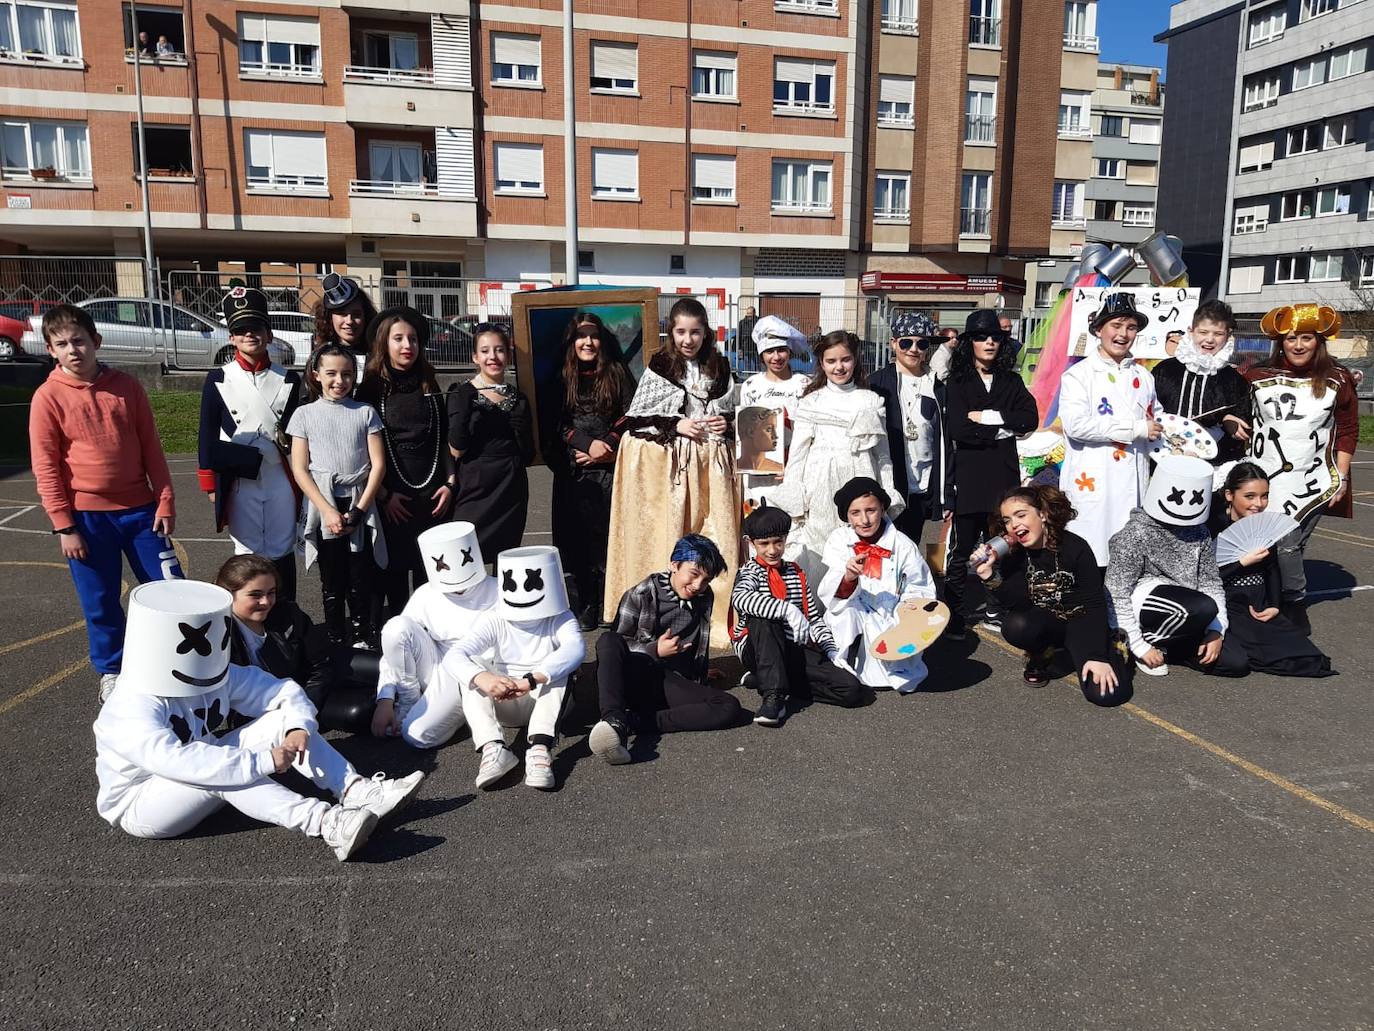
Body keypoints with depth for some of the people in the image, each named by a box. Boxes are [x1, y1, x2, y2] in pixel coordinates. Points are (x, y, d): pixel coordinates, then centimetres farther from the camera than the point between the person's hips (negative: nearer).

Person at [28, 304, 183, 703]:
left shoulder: (126, 386, 1)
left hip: (139, 509, 2)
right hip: (88, 516, -2)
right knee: (100, 603, 8)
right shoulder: (48, 397, -5)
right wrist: (64, 526, -8)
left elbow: (151, 448, 4)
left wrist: (165, 501, 0)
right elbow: (46, 468, -5)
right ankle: (111, 670, 28)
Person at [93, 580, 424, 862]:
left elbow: (283, 690, -3)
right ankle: (326, 823, -46)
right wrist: (262, 761, -46)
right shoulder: (133, 711, -28)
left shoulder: (218, 676, -5)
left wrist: (299, 726, -25)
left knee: (282, 721, -12)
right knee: (221, 774, -39)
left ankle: (358, 791, -25)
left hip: (201, 782, 7)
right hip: (138, 805, -7)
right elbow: (179, 761, -43)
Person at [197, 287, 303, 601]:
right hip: (239, 480, -1)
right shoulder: (218, 380, 0)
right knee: (248, 555, 7)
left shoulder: (288, 379, 4)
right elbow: (208, 434, 2)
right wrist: (210, 484, 0)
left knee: (282, 553, 8)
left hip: (281, 477, 1)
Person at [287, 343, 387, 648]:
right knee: (332, 583, 7)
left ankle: (363, 641, 14)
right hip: (323, 507, 0)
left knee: (361, 583, 2)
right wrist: (327, 510, -11)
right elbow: (299, 469, 0)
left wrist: (358, 511, -7)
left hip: (360, 507, 0)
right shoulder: (305, 414, 4)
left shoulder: (365, 413, 5)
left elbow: (378, 465, 1)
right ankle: (336, 643, 18)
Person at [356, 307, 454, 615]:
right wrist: (383, 495, -9)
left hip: (432, 494, 3)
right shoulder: (371, 388, -1)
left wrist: (449, 482, 1)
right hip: (392, 497, -3)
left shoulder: (429, 385, 11)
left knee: (430, 567, 4)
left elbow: (444, 438, 12)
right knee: (395, 566, 5)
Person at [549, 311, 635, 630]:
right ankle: (586, 605, 13)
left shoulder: (617, 373, 6)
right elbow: (557, 423, 3)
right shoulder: (562, 377, 8)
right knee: (578, 537, 3)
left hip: (610, 469, -1)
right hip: (573, 470, 2)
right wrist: (588, 444, -11)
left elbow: (629, 416, 2)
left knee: (609, 537, -2)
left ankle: (607, 605, 7)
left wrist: (607, 446, -11)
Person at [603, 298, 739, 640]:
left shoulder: (720, 368, 9)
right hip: (669, 462, -3)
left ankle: (717, 610, 13)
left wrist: (726, 423, -1)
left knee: (716, 533, 2)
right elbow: (635, 419, -1)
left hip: (712, 462, 3)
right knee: (670, 533, -1)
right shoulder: (658, 368, 0)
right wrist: (675, 425, -11)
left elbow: (732, 413, 20)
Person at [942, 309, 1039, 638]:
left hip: (1004, 476, 3)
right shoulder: (957, 382, 2)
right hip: (968, 477, -3)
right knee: (961, 550, 0)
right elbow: (957, 428, -12)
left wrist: (987, 417, -11)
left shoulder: (1011, 382, 14)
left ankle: (997, 610, 20)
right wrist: (1002, 430, -5)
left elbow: (1030, 419, -3)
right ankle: (954, 615, 10)